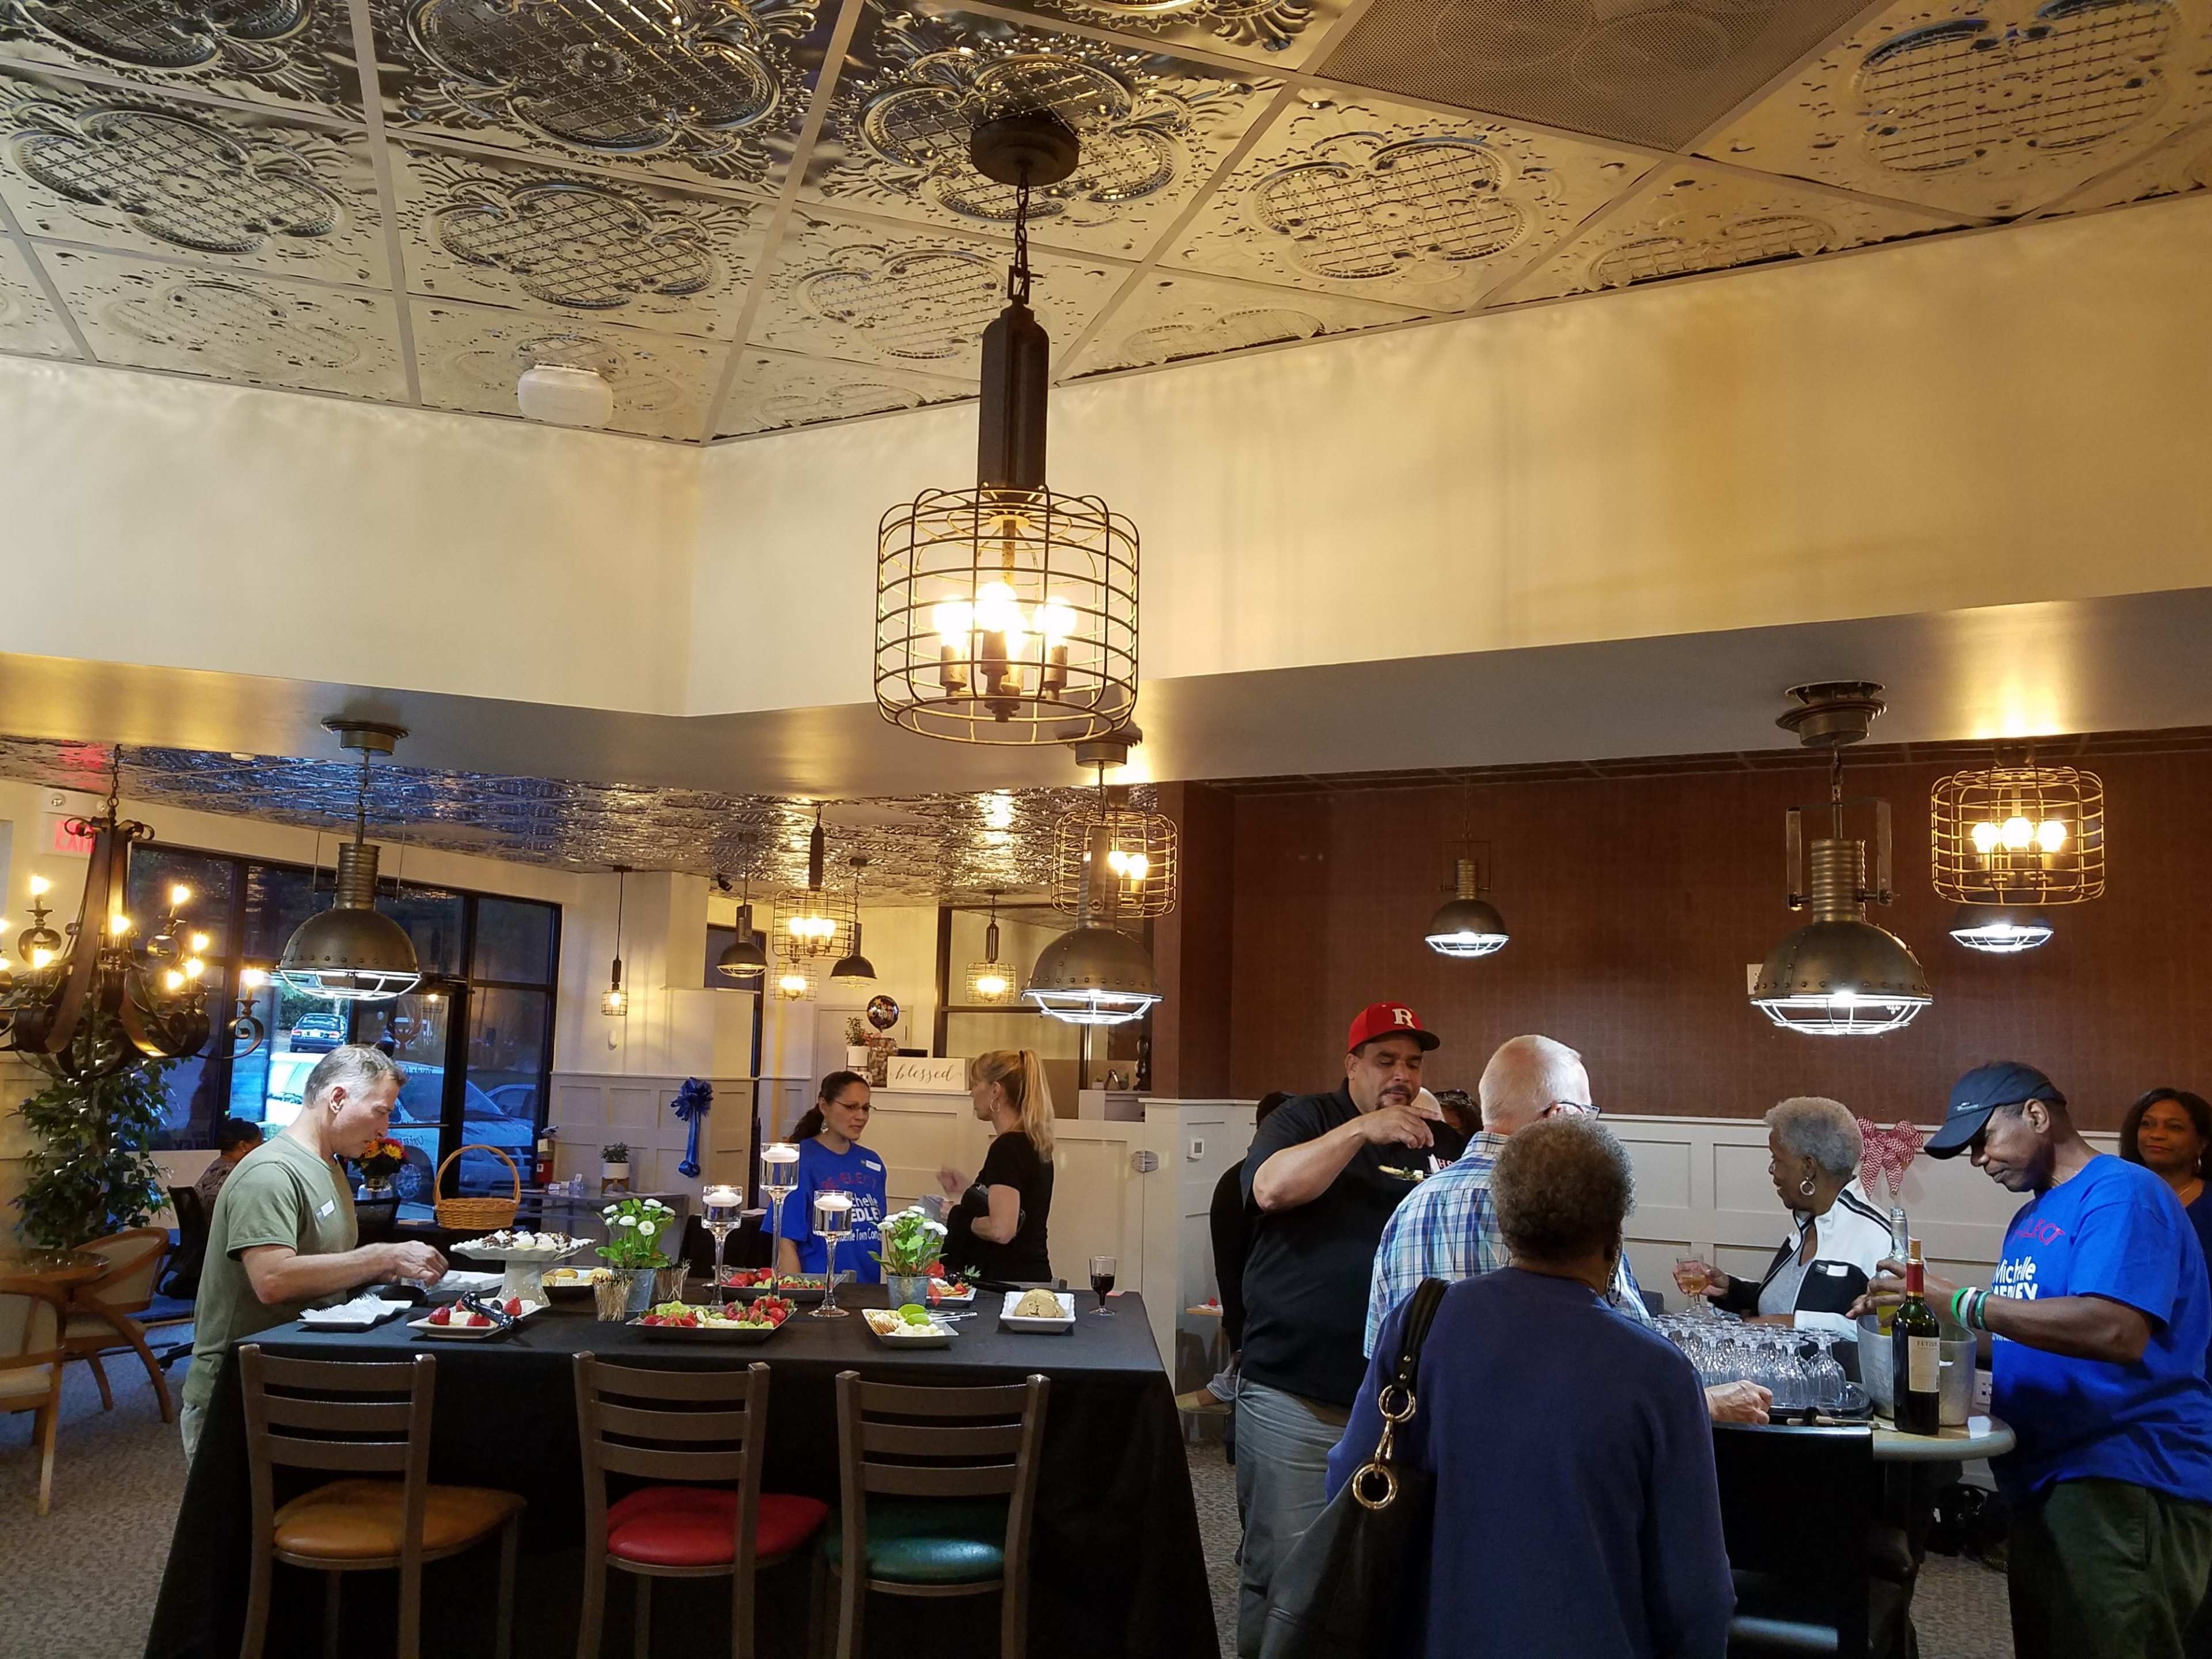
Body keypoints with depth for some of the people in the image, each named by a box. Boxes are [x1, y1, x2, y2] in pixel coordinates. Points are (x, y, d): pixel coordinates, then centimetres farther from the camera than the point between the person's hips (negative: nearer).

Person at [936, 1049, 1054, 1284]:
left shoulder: (1007, 1147, -17)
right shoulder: (1032, 1145, 12)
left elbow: (1001, 1229, -25)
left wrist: (958, 1219, -9)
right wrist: (968, 1192, 18)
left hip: (1008, 1281, -9)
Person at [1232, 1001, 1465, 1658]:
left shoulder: (1442, 1141, 12)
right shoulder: (1306, 1118, 1)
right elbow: (1270, 1188, -17)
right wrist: (1362, 1129, -23)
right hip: (1296, 1395, -3)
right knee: (1285, 1572, 2)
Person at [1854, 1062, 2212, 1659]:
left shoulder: (2121, 1193, -14)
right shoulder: (2033, 1216, 16)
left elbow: (2116, 1332, -29)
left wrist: (1958, 1299, -28)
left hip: (2124, 1481, -9)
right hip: (2047, 1478, 9)